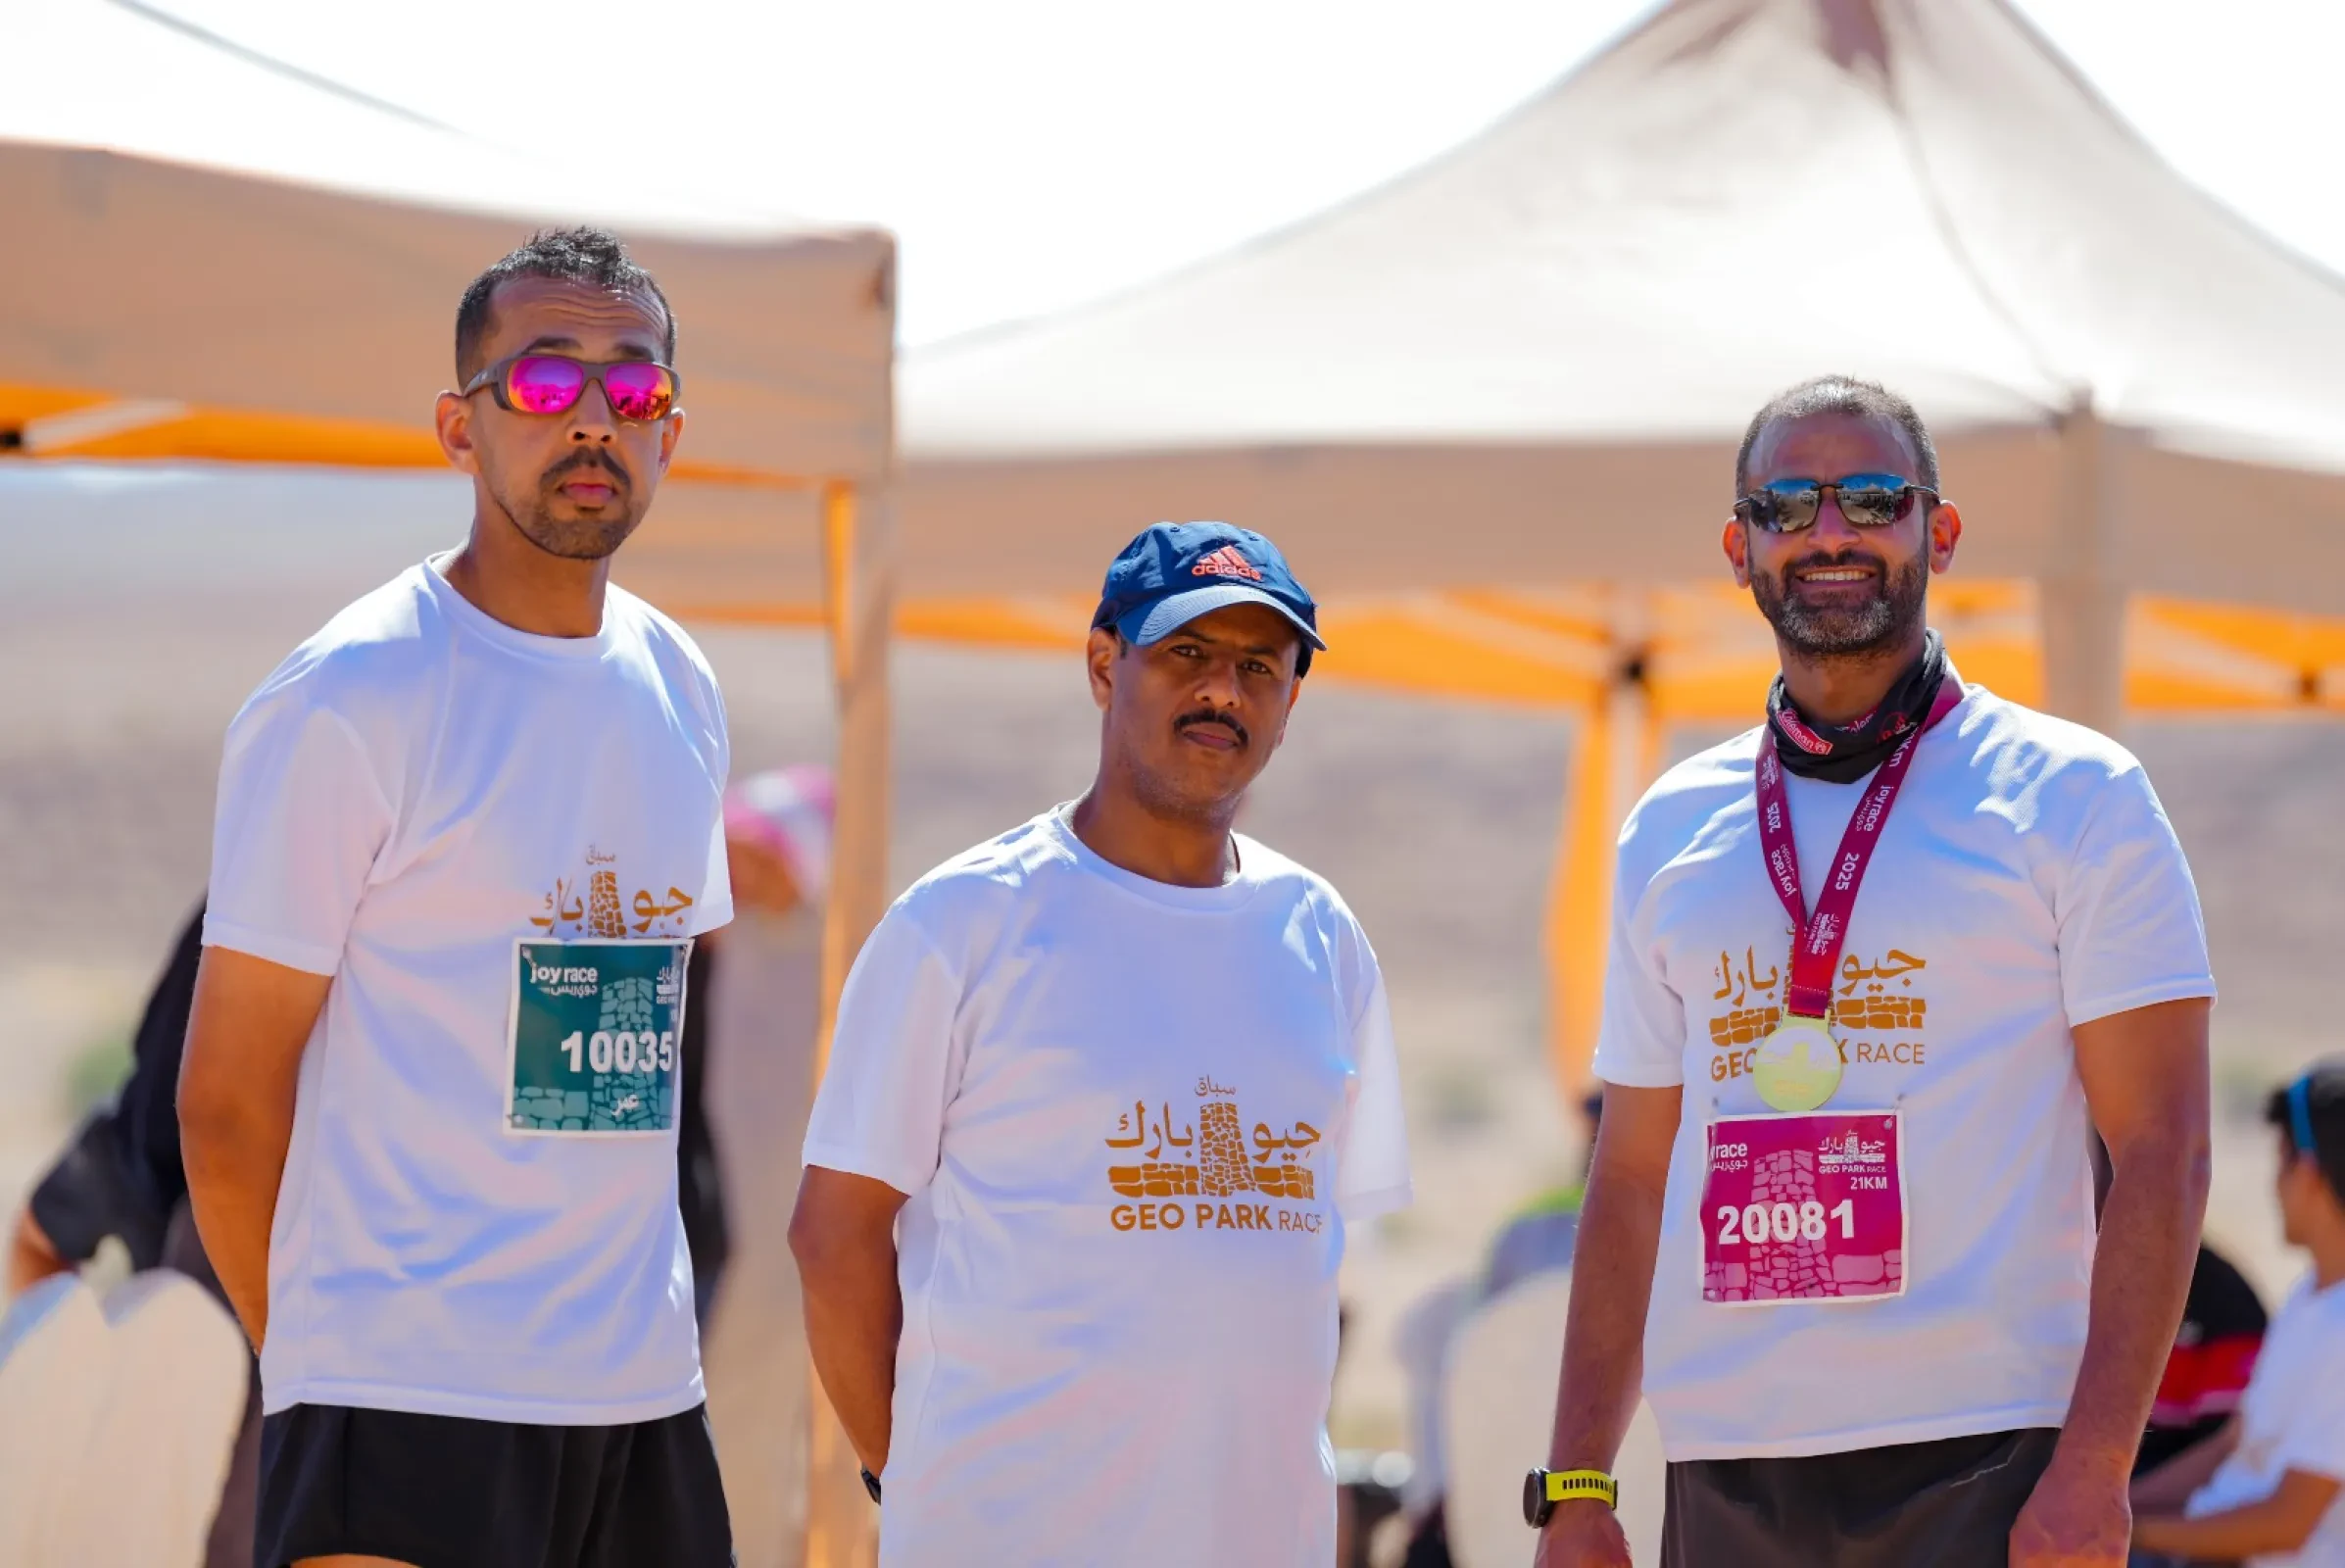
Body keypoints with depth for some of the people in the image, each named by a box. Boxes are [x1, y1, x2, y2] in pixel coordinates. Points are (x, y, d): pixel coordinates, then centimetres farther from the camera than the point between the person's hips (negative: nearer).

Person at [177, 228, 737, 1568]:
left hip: (647, 1402, 7)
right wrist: (331, 1372, -1)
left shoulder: (680, 692, 13)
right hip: (406, 1404, -7)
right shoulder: (349, 700, -8)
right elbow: (227, 1099, -7)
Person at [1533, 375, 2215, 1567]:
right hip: (1725, 1465, 4)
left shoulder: (2071, 796, 3)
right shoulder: (1671, 831, 15)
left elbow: (2160, 1153, -3)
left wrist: (2092, 1472, -13)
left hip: (1983, 1464, -4)